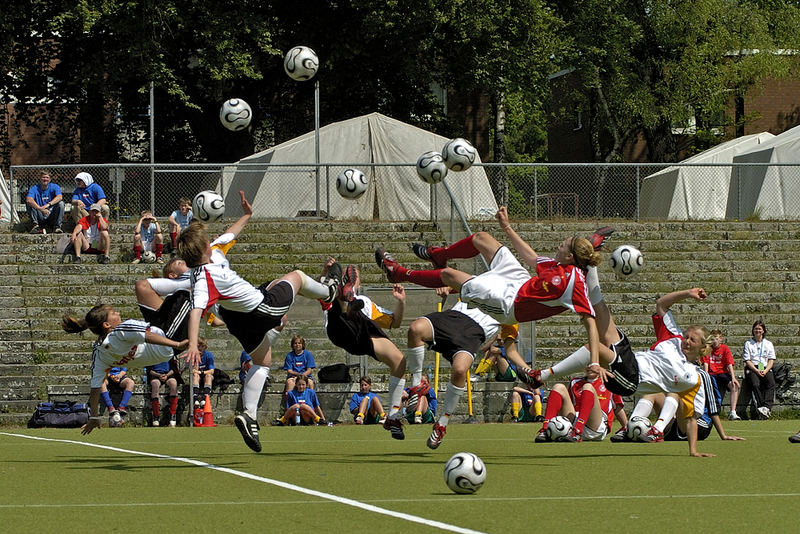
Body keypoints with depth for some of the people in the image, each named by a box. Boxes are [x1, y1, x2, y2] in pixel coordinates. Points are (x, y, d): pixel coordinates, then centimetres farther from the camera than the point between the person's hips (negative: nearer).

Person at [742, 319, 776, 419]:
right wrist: (756, 371, -14)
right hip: (752, 369, -2)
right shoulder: (748, 344, 10)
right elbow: (747, 361, 2)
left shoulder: (768, 344, 17)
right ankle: (760, 407, -40)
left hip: (766, 369, 2)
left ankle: (767, 407, -43)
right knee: (755, 384, -34)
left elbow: (771, 360, 9)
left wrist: (765, 371, -10)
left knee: (771, 383, -31)